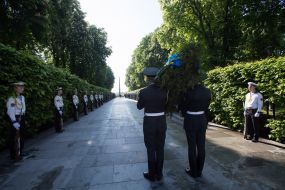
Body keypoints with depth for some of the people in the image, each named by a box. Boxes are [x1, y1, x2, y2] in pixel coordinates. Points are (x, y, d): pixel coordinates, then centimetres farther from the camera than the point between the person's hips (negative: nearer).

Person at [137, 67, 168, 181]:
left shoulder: (143, 92, -14)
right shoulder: (164, 91, -5)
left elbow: (139, 107, 1)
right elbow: (165, 105, 8)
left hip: (149, 123, -3)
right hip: (161, 122, 4)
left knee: (150, 150, 11)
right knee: (160, 149, 16)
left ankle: (151, 175, 26)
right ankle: (159, 174, 29)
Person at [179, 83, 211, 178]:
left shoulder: (189, 92, -20)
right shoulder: (207, 91, -3)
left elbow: (183, 107, -6)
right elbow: (206, 107, 6)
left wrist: (185, 115, 14)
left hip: (191, 121, -5)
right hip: (202, 120, 6)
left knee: (192, 147, 8)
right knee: (201, 146, 14)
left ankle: (193, 171, 23)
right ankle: (199, 171, 29)